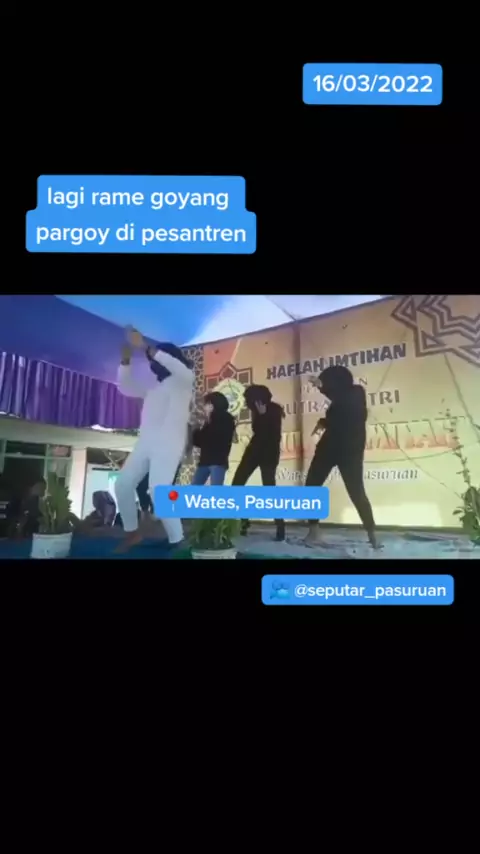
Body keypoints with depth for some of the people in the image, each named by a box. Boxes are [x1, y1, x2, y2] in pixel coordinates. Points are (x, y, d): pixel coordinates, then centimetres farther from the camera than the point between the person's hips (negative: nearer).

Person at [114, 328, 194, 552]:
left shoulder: (182, 381, 3)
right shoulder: (153, 387, 25)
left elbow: (182, 369, -21)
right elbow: (125, 388, 30)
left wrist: (147, 348, -24)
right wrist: (126, 360, 14)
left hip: (168, 444, -8)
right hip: (145, 443, 8)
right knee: (123, 484, 4)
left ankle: (177, 541, -13)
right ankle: (133, 532, 19)